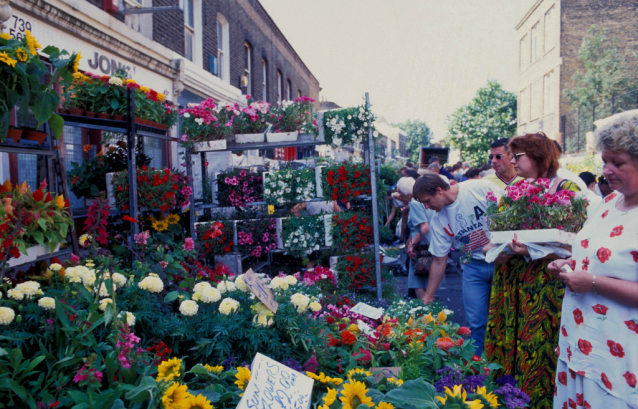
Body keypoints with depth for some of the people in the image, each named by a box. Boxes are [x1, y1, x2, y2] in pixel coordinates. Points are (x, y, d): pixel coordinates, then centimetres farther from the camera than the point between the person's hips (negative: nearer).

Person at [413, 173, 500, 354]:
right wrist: (427, 297, 6)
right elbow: (439, 261, 5)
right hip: (474, 266, 3)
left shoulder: (481, 188, -13)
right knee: (475, 322, -2)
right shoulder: (438, 221, -1)